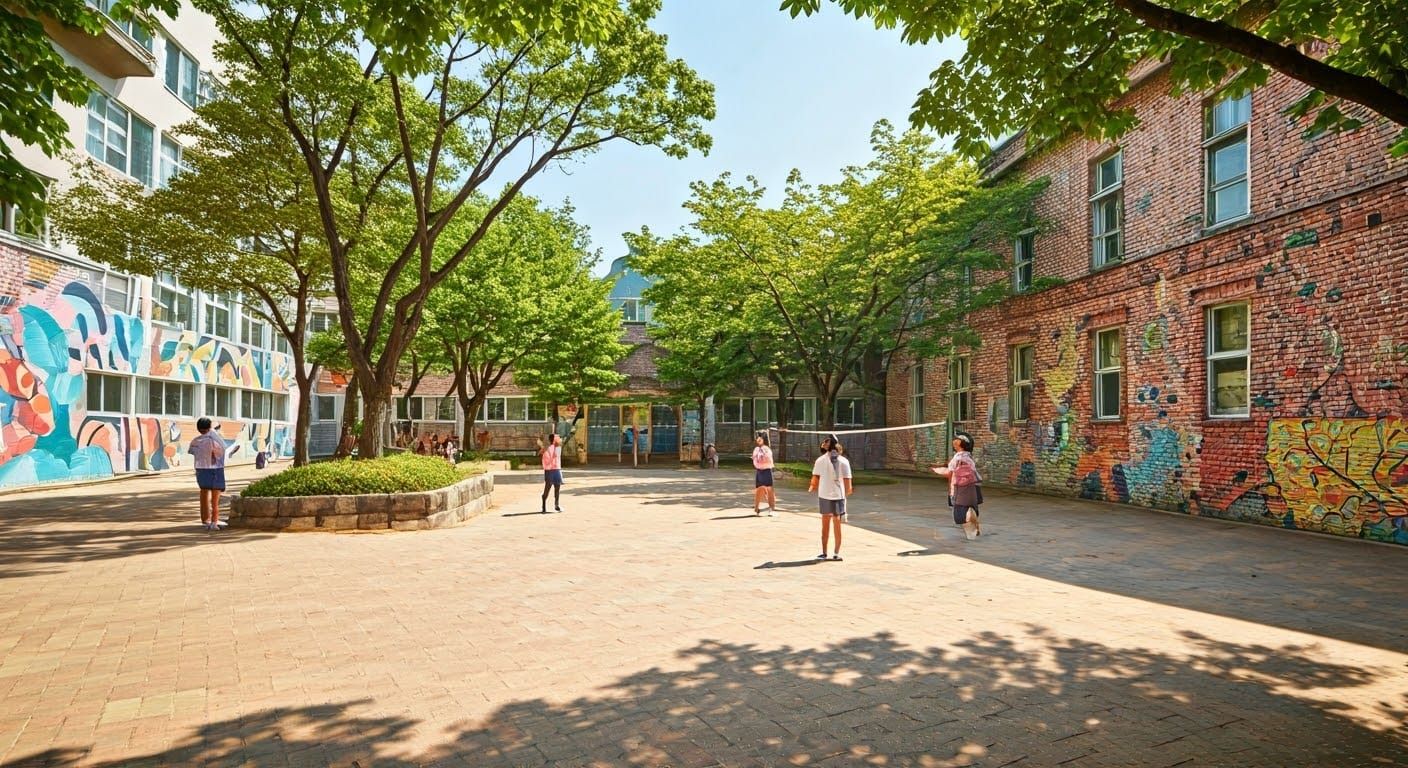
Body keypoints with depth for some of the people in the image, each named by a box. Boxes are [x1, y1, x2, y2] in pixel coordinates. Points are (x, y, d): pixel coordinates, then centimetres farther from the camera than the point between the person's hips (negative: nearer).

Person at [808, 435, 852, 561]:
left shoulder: (820, 460, -4)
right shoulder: (844, 461, -4)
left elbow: (815, 480, -3)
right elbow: (847, 481, -4)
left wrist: (811, 488, 15)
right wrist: (848, 491, 13)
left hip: (824, 495, 0)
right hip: (839, 495, 0)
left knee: (825, 525, 11)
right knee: (837, 526, 11)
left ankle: (824, 552, 13)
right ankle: (836, 553, 14)